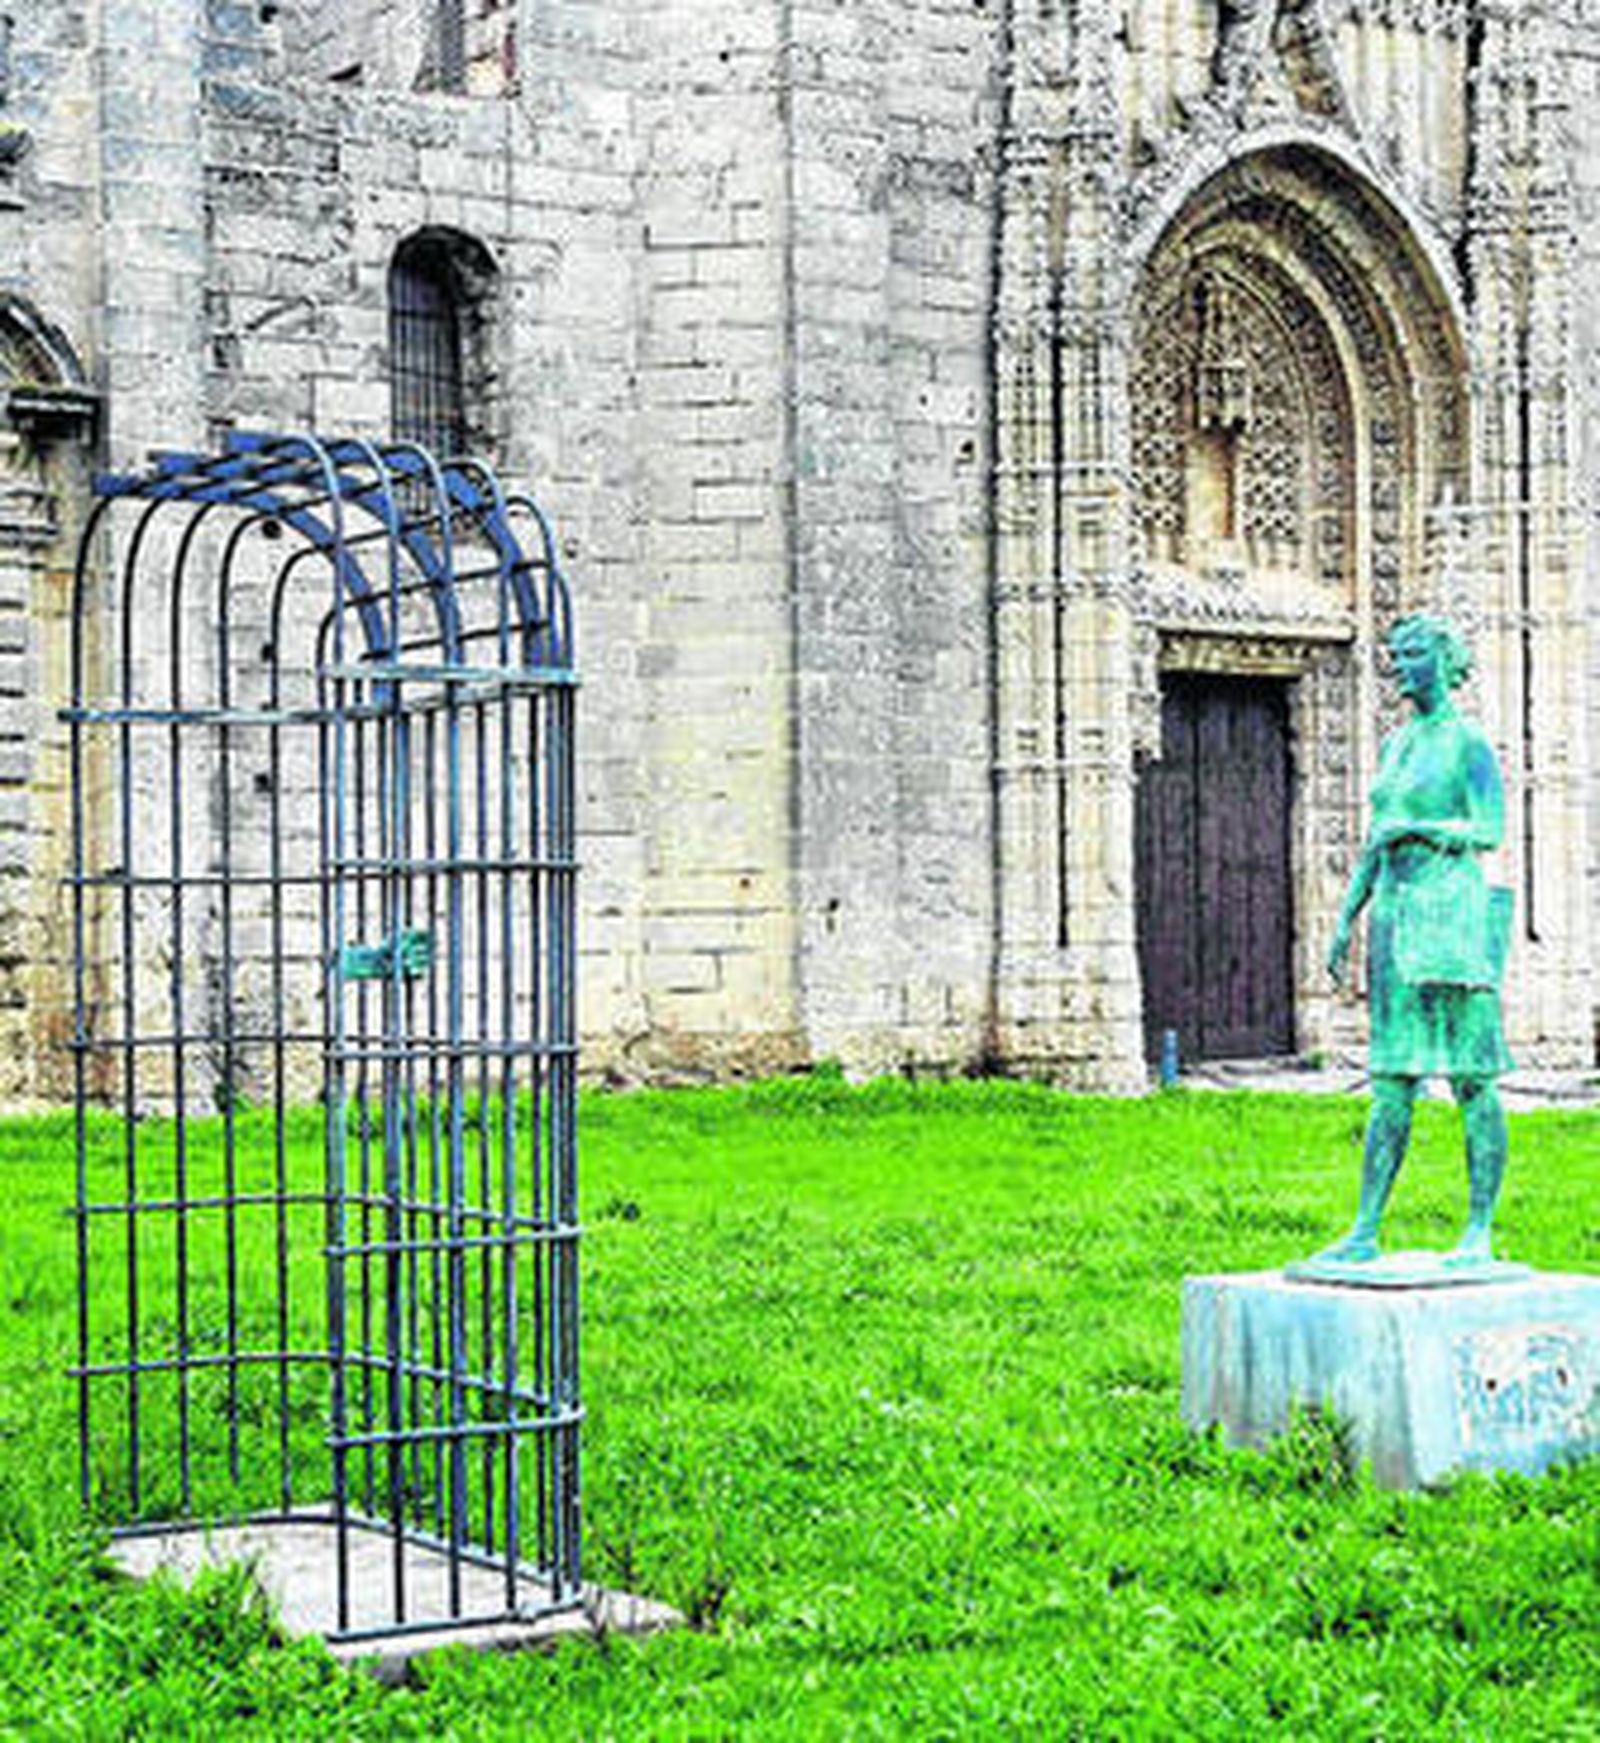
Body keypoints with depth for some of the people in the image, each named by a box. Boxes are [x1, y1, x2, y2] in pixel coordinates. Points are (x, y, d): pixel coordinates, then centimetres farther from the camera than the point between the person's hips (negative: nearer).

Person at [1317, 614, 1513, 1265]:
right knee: (1392, 1080, 6)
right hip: (1395, 914, 7)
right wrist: (1345, 919, 15)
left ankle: (1479, 1233, 2)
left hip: (1452, 916, -7)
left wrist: (1414, 827, -13)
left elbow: (1489, 832, -13)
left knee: (1472, 1078, -3)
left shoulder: (1468, 743, -4)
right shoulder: (1396, 744, 17)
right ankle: (1366, 1231, 6)